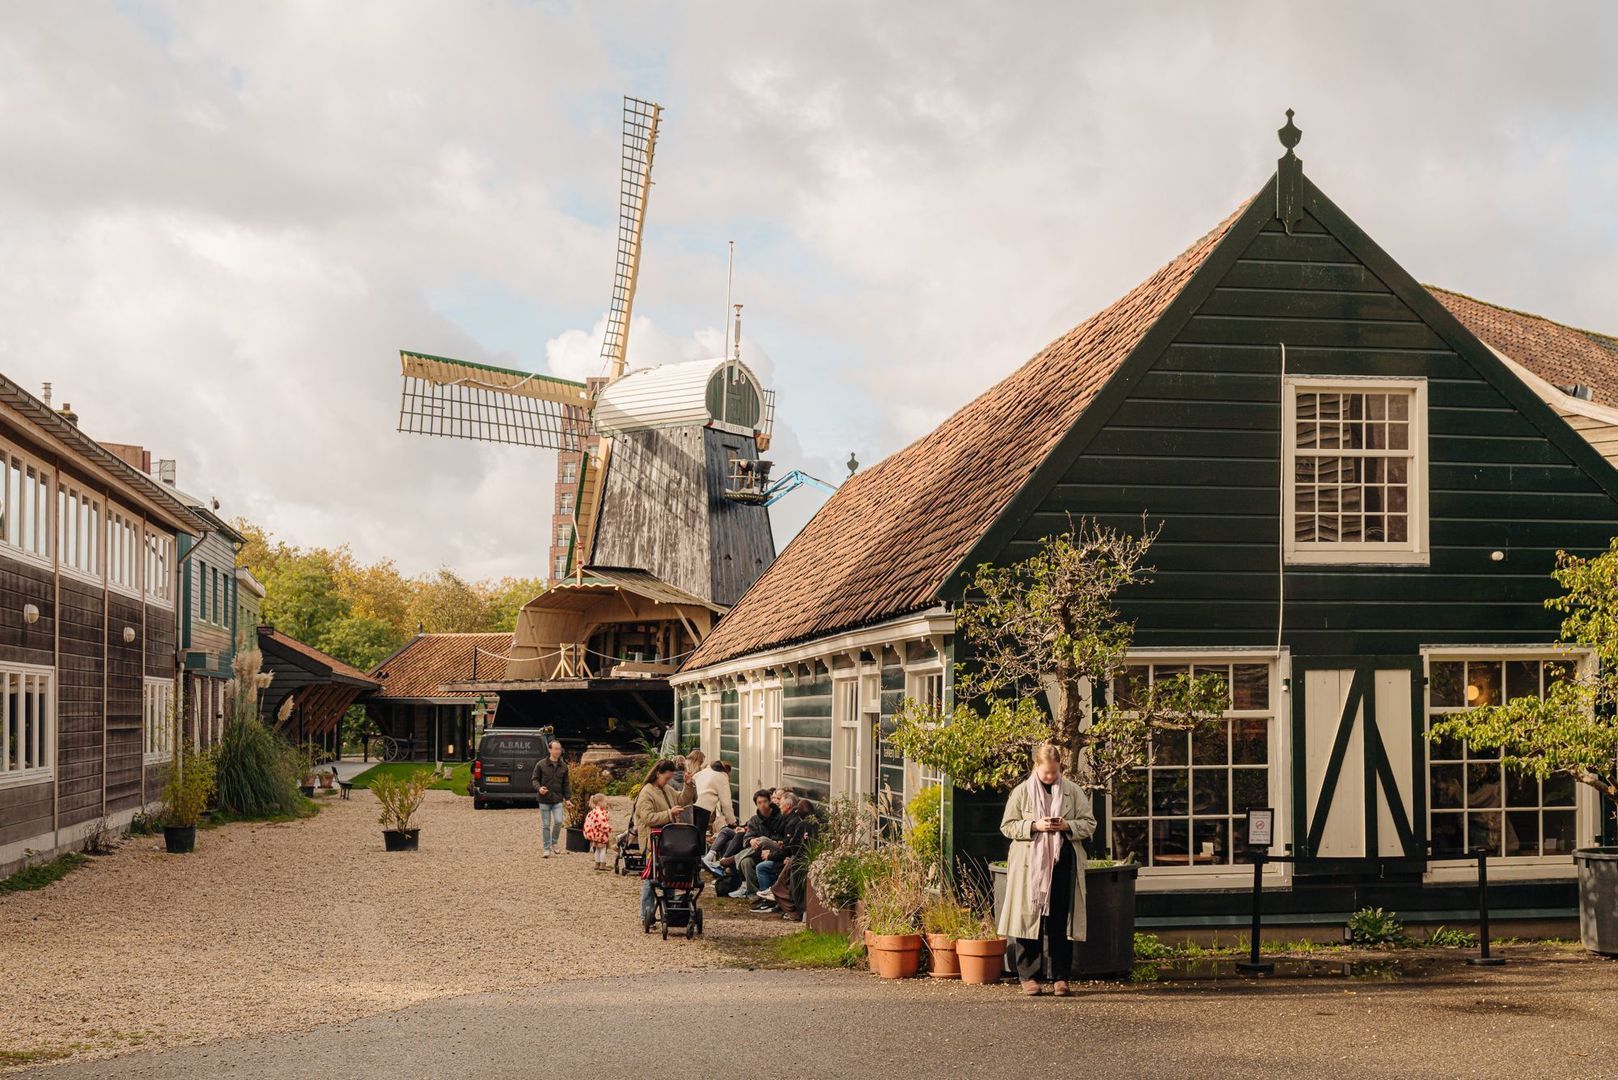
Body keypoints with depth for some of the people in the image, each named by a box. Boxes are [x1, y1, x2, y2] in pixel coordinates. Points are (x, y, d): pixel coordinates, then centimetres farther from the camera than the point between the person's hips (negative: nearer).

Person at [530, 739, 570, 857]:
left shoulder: (563, 766, 6)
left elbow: (565, 784, 13)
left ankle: (554, 842, 12)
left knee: (558, 821, -12)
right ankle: (547, 848, 13)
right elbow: (535, 779, 1)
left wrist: (567, 797, 6)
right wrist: (539, 788, -18)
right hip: (544, 800, -2)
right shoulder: (541, 764, -3)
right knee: (545, 825, 3)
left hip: (557, 800, 2)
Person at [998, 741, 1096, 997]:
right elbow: (1007, 826, 3)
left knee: (1060, 922, 3)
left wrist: (1067, 826, -11)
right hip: (1029, 865, -1)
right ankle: (1029, 976, 6)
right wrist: (1034, 826, -12)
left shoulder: (1073, 791, 7)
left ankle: (1060, 977, 10)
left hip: (1063, 864, 1)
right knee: (1029, 918, -2)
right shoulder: (1021, 792, 3)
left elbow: (1089, 823, 8)